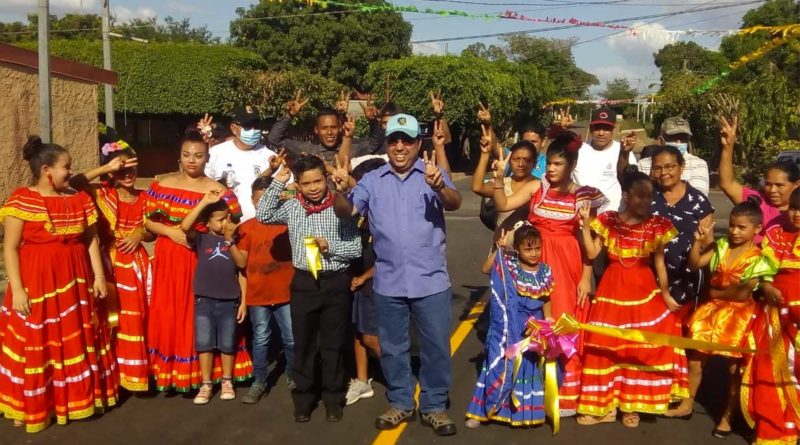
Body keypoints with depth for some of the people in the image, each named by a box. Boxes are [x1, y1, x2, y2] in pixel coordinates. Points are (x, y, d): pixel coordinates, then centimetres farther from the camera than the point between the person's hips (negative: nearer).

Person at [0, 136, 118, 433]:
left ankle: (81, 397, 27)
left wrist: (99, 276, 1)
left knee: (79, 340, 12)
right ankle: (29, 407, 18)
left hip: (75, 280, 4)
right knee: (34, 345, 4)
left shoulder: (80, 199, 5)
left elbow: (91, 240, 9)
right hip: (36, 281, -4)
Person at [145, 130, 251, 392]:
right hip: (170, 259, 1)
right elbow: (148, 221, 5)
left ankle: (204, 373, 16)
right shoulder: (163, 186, 3)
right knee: (170, 315, 4)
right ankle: (169, 374, 14)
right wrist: (171, 232, -11)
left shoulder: (218, 191, -1)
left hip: (204, 259, -1)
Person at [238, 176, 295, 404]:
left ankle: (293, 377, 28)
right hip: (257, 294, 0)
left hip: (286, 293, 0)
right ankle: (259, 382, 21)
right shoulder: (246, 228, 0)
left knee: (292, 338, 7)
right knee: (260, 339, 11)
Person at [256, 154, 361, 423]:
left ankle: (333, 399, 23)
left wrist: (330, 246, -19)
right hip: (304, 283, 2)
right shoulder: (292, 207, 3)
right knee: (303, 343, 10)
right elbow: (263, 216, -7)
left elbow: (356, 249, -3)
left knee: (333, 344, 9)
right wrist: (277, 183, -6)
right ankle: (303, 399, 24)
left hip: (336, 282, -2)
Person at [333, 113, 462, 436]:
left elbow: (455, 203, -19)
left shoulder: (433, 174, -3)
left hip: (430, 280, -2)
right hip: (388, 282, 3)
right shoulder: (372, 180, 5)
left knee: (436, 346, 5)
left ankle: (434, 406, 21)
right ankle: (400, 403, 31)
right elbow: (347, 212, -3)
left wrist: (439, 185, -41)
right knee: (392, 347, 14)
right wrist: (341, 192, -25)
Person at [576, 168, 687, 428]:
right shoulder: (608, 221, -2)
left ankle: (631, 404, 18)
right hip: (612, 289, 0)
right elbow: (592, 253, -5)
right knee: (606, 345, 4)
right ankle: (604, 404, 16)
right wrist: (586, 224, -12)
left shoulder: (656, 226, -1)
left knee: (642, 347, 3)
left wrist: (665, 294, 0)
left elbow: (659, 263, 3)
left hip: (644, 290, 0)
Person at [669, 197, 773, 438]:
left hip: (738, 317, -4)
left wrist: (715, 293, -8)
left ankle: (727, 416, 23)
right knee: (694, 360, 12)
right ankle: (686, 404, 29)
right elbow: (694, 264, -6)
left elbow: (743, 293, -18)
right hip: (712, 310, 5)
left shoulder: (758, 258, -14)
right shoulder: (721, 246, -1)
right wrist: (698, 242, -20)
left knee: (734, 367, 8)